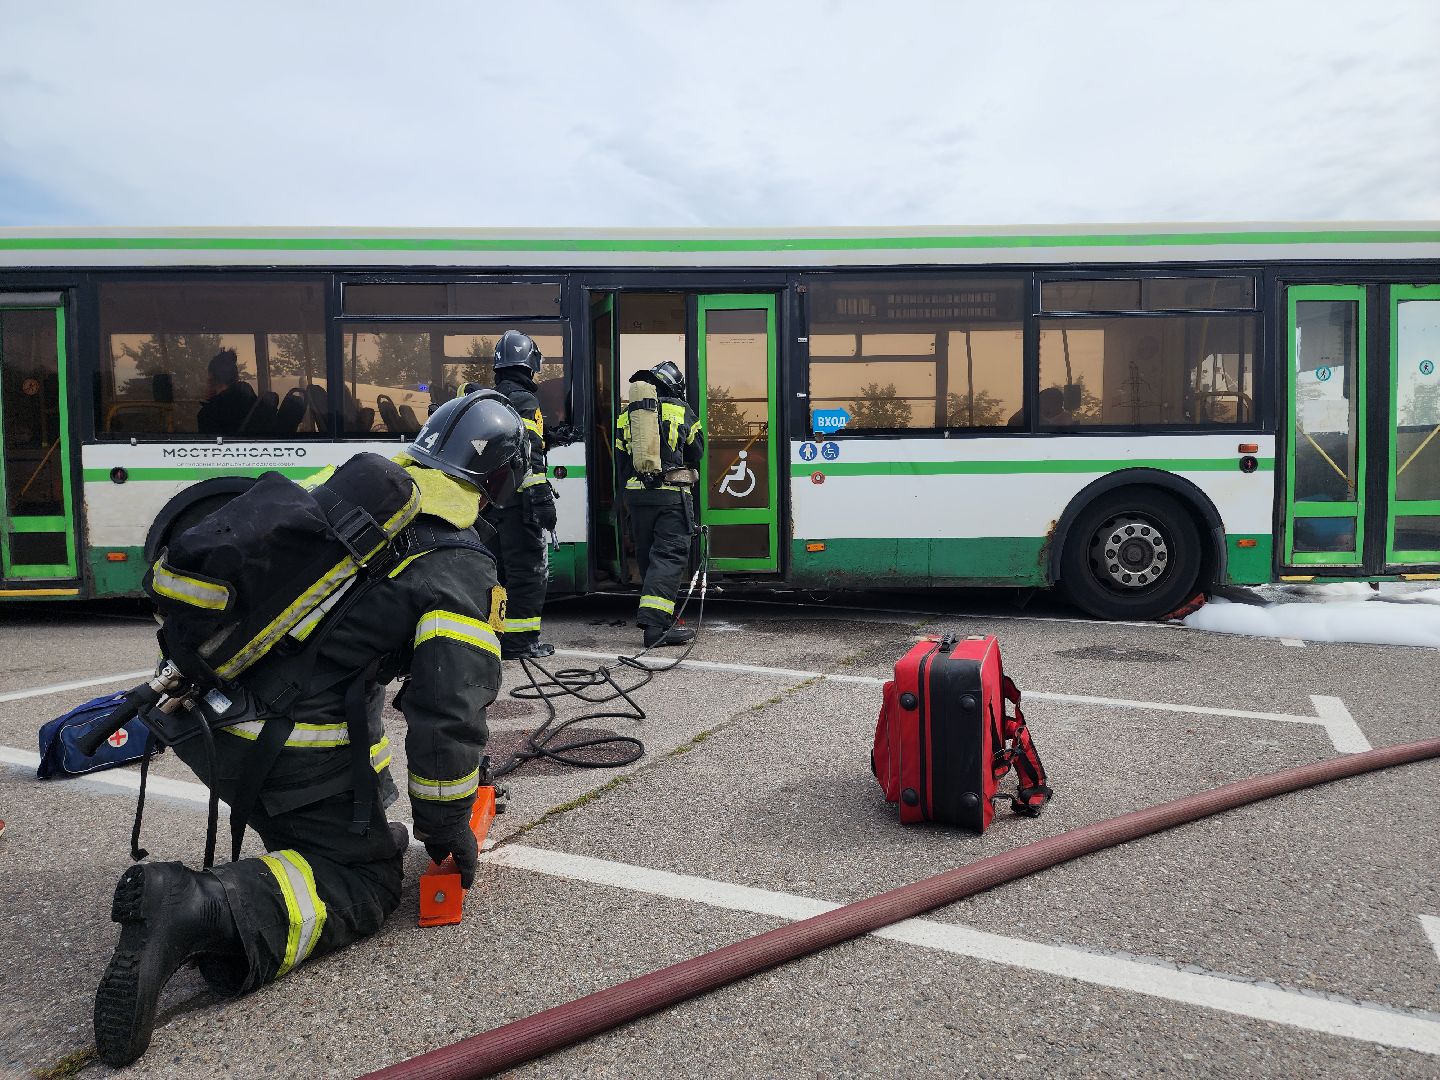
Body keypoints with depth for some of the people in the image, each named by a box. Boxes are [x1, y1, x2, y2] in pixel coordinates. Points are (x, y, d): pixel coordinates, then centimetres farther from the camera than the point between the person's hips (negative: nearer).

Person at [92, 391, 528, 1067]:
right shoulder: (462, 570, -10)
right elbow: (450, 711, -13)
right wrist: (445, 822, 3)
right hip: (286, 744, -8)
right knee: (366, 882, 3)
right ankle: (209, 909, -18)